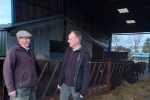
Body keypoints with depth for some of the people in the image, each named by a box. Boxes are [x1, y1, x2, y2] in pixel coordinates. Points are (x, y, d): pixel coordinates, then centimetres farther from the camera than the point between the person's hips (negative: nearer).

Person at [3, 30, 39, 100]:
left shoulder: (30, 52, 16)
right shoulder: (13, 51, -7)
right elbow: (7, 70, -13)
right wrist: (10, 88, -17)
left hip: (31, 87, 7)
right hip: (20, 88, -7)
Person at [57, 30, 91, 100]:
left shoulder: (85, 54, -15)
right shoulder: (68, 50, 3)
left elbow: (86, 74, -15)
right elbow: (63, 68, 10)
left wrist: (83, 91, -14)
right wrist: (59, 82, 11)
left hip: (76, 87, -5)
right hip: (64, 85, 5)